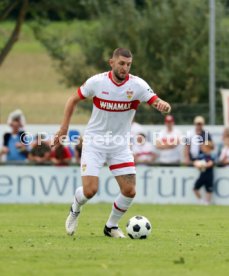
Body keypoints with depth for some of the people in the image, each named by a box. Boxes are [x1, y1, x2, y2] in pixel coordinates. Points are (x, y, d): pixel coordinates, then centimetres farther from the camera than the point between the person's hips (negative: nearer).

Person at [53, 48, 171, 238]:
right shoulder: (97, 82, -12)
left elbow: (156, 102, -21)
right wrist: (64, 128, -2)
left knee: (129, 191, -8)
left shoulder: (137, 85, -11)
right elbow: (73, 100, 3)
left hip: (120, 144, 2)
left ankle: (111, 226, 18)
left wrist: (163, 105, -45)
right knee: (90, 190, -15)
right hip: (95, 142, -2)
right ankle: (75, 211, 21)